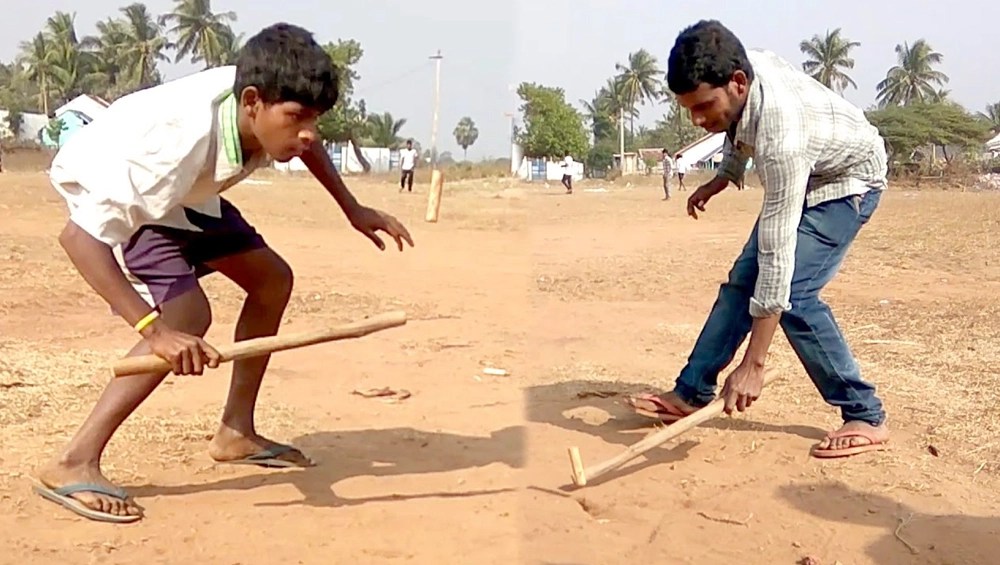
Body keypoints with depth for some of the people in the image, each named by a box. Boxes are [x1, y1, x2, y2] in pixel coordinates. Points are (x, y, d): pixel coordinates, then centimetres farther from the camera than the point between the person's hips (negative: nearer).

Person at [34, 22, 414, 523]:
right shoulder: (179, 143, -43)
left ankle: (236, 432, 18)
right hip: (103, 190, -8)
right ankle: (73, 464, -19)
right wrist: (154, 329, -51)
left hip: (184, 192, 8)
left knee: (272, 280, 7)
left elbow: (304, 143, 6)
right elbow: (80, 235, -45)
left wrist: (353, 210, 6)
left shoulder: (268, 101, -22)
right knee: (187, 314, -27)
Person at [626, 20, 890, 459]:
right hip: (801, 176, 8)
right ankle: (692, 393, 11)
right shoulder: (735, 68, -21)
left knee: (792, 294, -21)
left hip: (847, 180, -8)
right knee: (743, 280, 4)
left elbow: (777, 254, -41)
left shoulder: (780, 134, -41)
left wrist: (753, 365, -39)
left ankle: (866, 417, -8)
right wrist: (719, 181, 11)